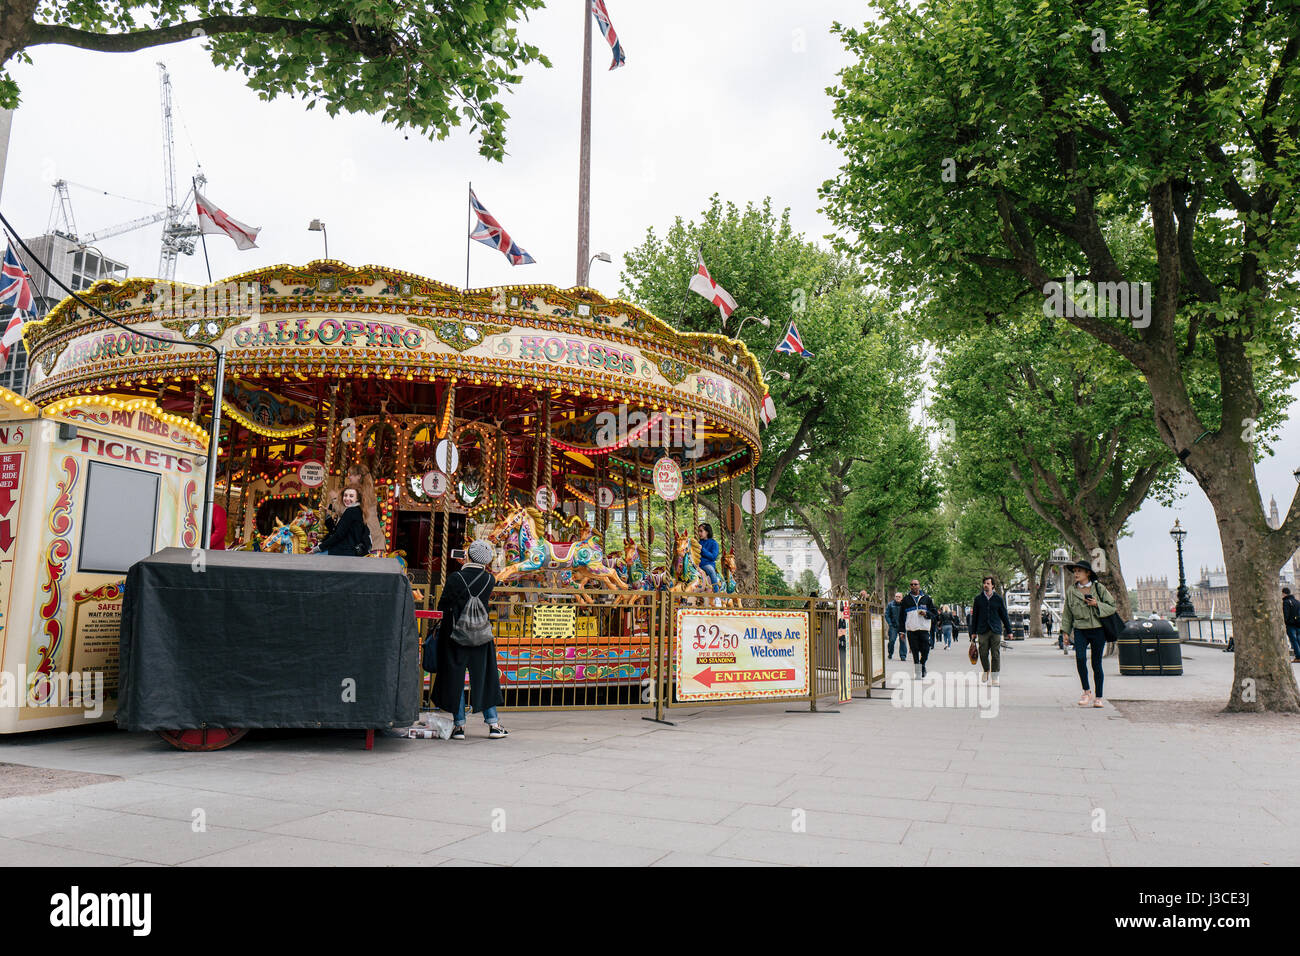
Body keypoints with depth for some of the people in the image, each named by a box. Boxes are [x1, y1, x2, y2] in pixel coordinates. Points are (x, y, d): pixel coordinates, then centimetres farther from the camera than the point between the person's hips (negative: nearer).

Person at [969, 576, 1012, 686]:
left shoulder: (998, 598, 5)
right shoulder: (978, 598, 6)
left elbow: (1004, 615, 10)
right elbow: (974, 616, 9)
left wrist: (1008, 631, 10)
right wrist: (973, 632, 8)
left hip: (996, 630, -1)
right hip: (983, 630, 1)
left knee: (995, 654, -3)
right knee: (983, 653, -1)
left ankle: (995, 677, 4)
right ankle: (986, 671, 25)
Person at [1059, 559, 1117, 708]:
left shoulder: (1099, 588, 1)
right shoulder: (1071, 590, 6)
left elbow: (1112, 607, 4)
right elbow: (1067, 613, 14)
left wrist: (1097, 604, -13)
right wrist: (1065, 631, 11)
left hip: (1098, 630, -1)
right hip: (1080, 630, 1)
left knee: (1096, 663, 3)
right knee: (1080, 658, -21)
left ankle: (1098, 697, 15)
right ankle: (1086, 691, -6)